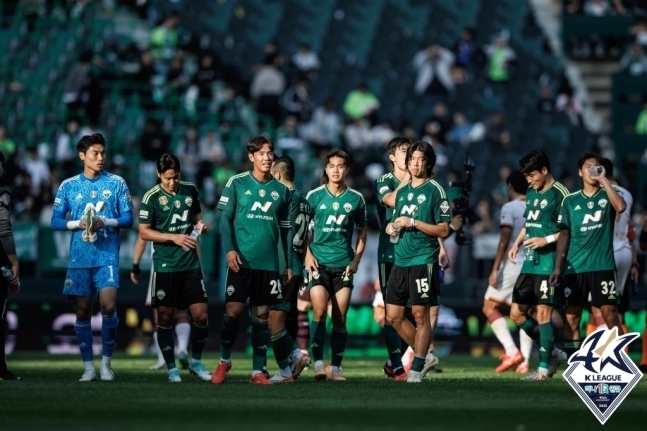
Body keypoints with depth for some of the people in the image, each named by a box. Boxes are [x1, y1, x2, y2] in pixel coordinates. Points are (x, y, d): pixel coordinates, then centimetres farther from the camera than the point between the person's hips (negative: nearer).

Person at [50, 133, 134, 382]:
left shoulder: (116, 183, 5)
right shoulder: (68, 186, 7)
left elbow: (127, 219, 3)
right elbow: (56, 221, 6)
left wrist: (106, 222, -15)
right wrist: (78, 224, -12)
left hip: (107, 256, -1)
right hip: (79, 257, 2)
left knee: (108, 305, -14)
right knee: (82, 311, 3)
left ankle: (106, 361, 1)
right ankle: (88, 367, 11)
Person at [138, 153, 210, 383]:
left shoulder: (190, 190, 5)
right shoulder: (152, 197, -7)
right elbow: (144, 232, -6)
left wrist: (199, 225, -2)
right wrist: (173, 237, -16)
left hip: (191, 263, 3)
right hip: (165, 266, -3)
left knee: (201, 315, -1)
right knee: (165, 317, 1)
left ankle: (196, 362, 18)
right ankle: (171, 368, 13)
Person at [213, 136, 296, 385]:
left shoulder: (281, 190, 10)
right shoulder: (237, 183, 2)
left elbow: (286, 229, 13)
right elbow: (226, 218, 1)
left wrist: (289, 264, 11)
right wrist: (230, 249, -12)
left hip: (269, 263, 2)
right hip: (241, 260, -2)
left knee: (262, 315, 3)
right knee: (233, 311, -7)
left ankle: (258, 371, 7)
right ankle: (224, 360, 13)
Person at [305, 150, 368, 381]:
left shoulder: (356, 199, 4)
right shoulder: (314, 196, 1)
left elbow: (362, 232, 13)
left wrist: (356, 259, 2)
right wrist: (307, 254, -4)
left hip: (344, 264, 1)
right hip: (319, 262, -1)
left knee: (340, 317, 2)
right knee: (320, 311, -13)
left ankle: (336, 368, 7)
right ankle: (318, 364, -12)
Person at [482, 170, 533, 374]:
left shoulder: (509, 208, -7)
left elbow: (504, 240, -14)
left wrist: (495, 269, -15)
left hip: (512, 265, -6)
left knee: (490, 306, 5)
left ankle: (511, 351, -9)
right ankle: (524, 361, 1)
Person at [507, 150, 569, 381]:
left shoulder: (559, 194, -11)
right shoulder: (531, 194, 15)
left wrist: (547, 240, -20)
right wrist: (517, 243, 13)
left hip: (548, 264, -9)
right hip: (529, 263, 9)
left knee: (543, 312, -8)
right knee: (517, 313, 9)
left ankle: (544, 367, -1)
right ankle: (552, 352, 20)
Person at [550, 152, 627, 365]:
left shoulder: (607, 195, 5)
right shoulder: (570, 201, 11)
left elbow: (621, 206, -18)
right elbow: (564, 235, 11)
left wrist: (604, 180, -15)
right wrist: (558, 267, 4)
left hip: (603, 266, -3)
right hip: (574, 268, 3)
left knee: (610, 315, -8)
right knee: (571, 318, 1)